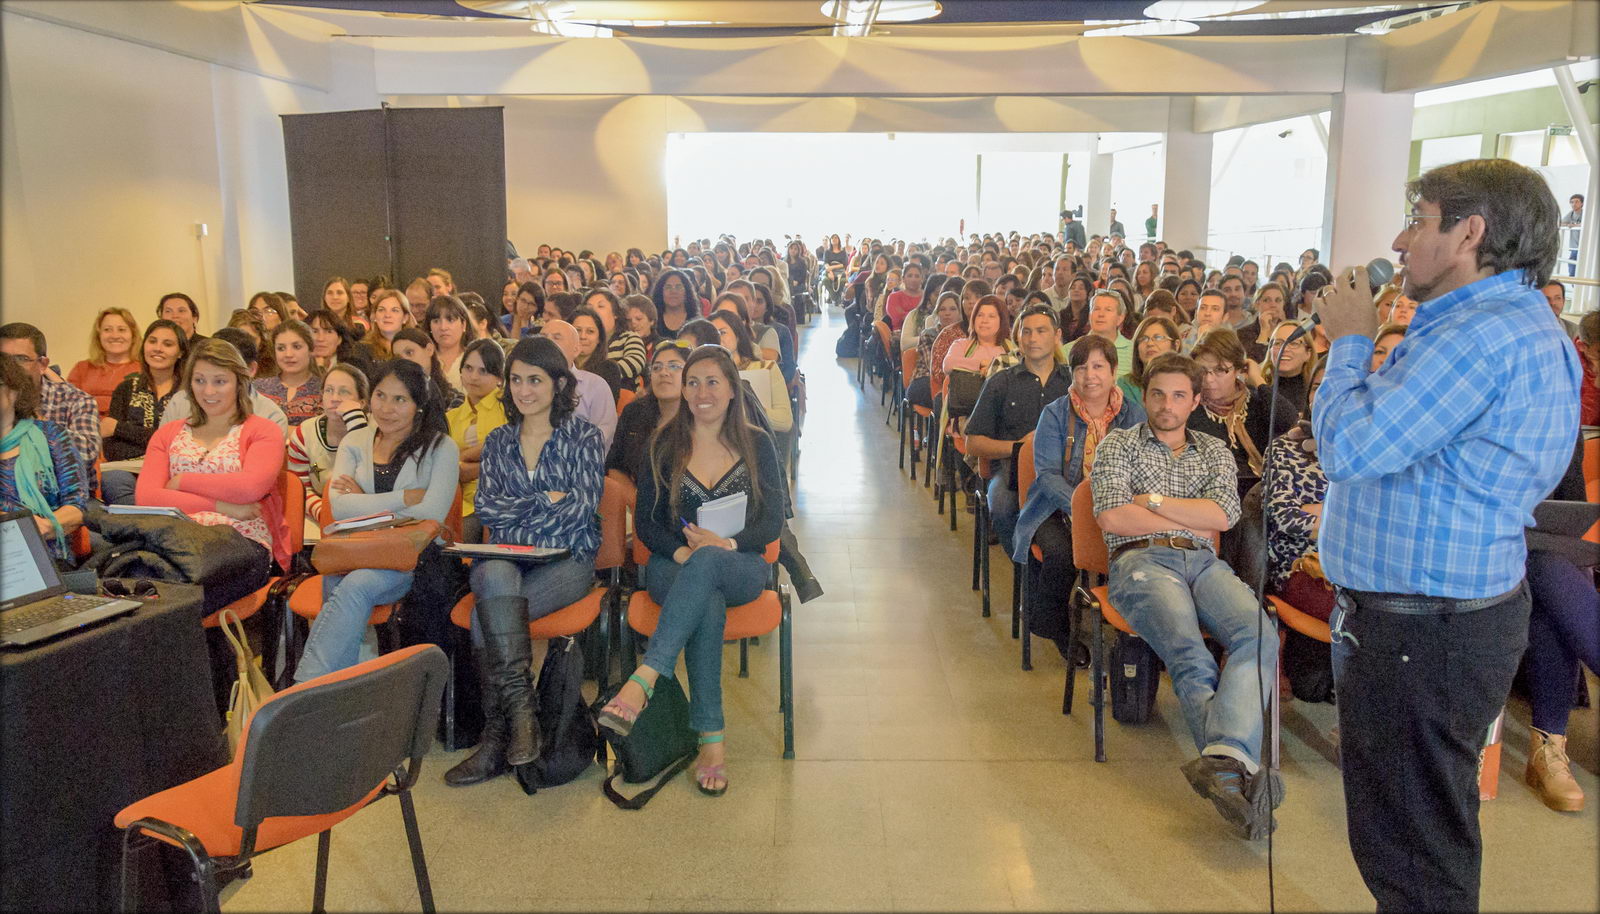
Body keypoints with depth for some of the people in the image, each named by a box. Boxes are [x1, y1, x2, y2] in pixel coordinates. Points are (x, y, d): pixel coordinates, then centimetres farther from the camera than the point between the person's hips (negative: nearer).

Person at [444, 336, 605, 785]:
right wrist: (546, 499, -7)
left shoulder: (584, 436, 5)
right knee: (494, 577, -34)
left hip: (568, 560, -3)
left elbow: (583, 507, -7)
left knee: (486, 616, -28)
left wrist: (513, 520, -8)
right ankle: (520, 705, -32)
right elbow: (485, 506, 6)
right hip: (506, 561, 3)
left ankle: (497, 736, -20)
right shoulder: (498, 441, 17)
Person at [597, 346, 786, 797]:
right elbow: (645, 522, 5)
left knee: (708, 561, -39)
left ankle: (643, 680, -49)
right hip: (675, 565, 0)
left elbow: (771, 523, 2)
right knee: (708, 604, -37)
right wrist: (681, 551, -16)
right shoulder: (665, 444, 9)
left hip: (739, 568, 0)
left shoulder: (756, 444, 8)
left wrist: (726, 544, -18)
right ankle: (711, 738, -37)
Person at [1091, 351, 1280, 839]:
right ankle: (1235, 770, -44)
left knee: (1259, 634, -31)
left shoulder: (1215, 452, 25)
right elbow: (1113, 518, 0)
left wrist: (1154, 499, 1)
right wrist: (1191, 521, 5)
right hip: (1142, 561, -3)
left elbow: (1224, 515, 6)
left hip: (1204, 562, 3)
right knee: (1192, 655, -33)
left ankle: (1223, 758, -48)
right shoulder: (1118, 445, 16)